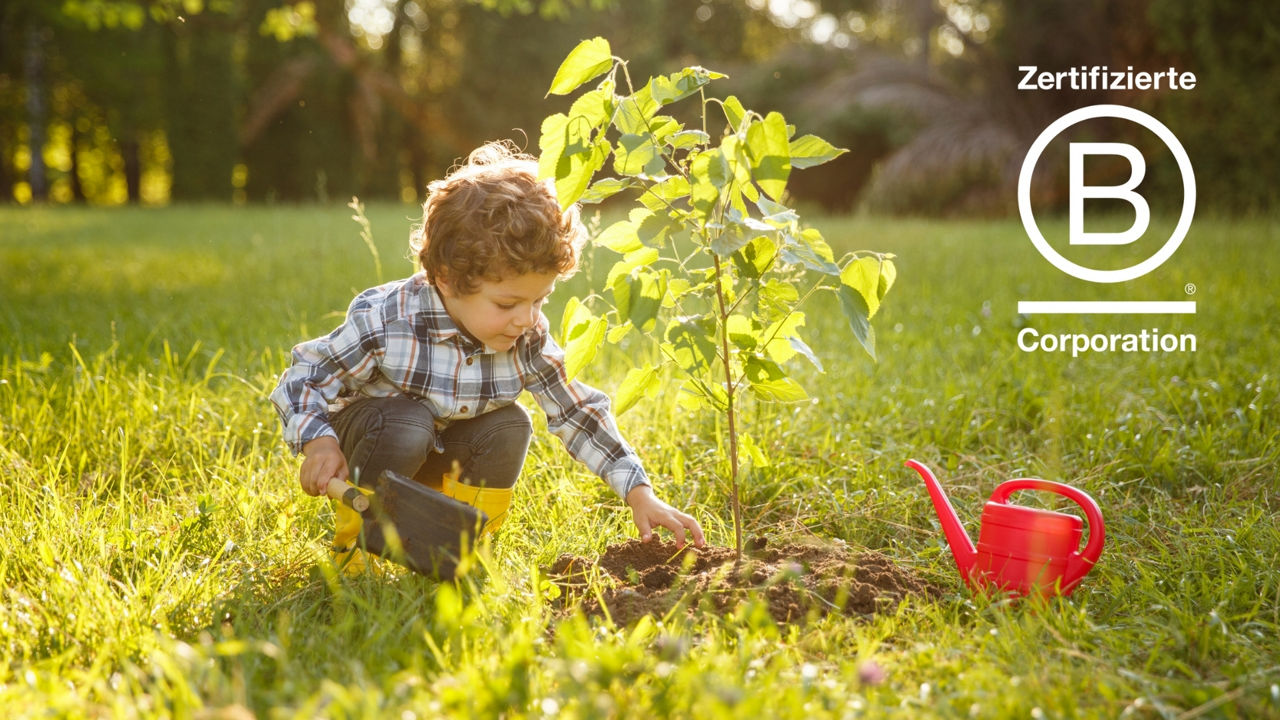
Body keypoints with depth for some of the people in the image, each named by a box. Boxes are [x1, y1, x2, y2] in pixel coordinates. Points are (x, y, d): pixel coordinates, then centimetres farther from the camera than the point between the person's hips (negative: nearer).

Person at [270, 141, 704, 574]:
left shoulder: (529, 340, -18)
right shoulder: (384, 322, -31)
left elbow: (578, 412, -12)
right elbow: (305, 379, -20)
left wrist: (639, 493, -17)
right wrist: (319, 443, -39)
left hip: (438, 457, 4)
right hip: (367, 434, -4)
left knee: (511, 427, -22)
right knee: (407, 424, -35)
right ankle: (353, 541, -9)